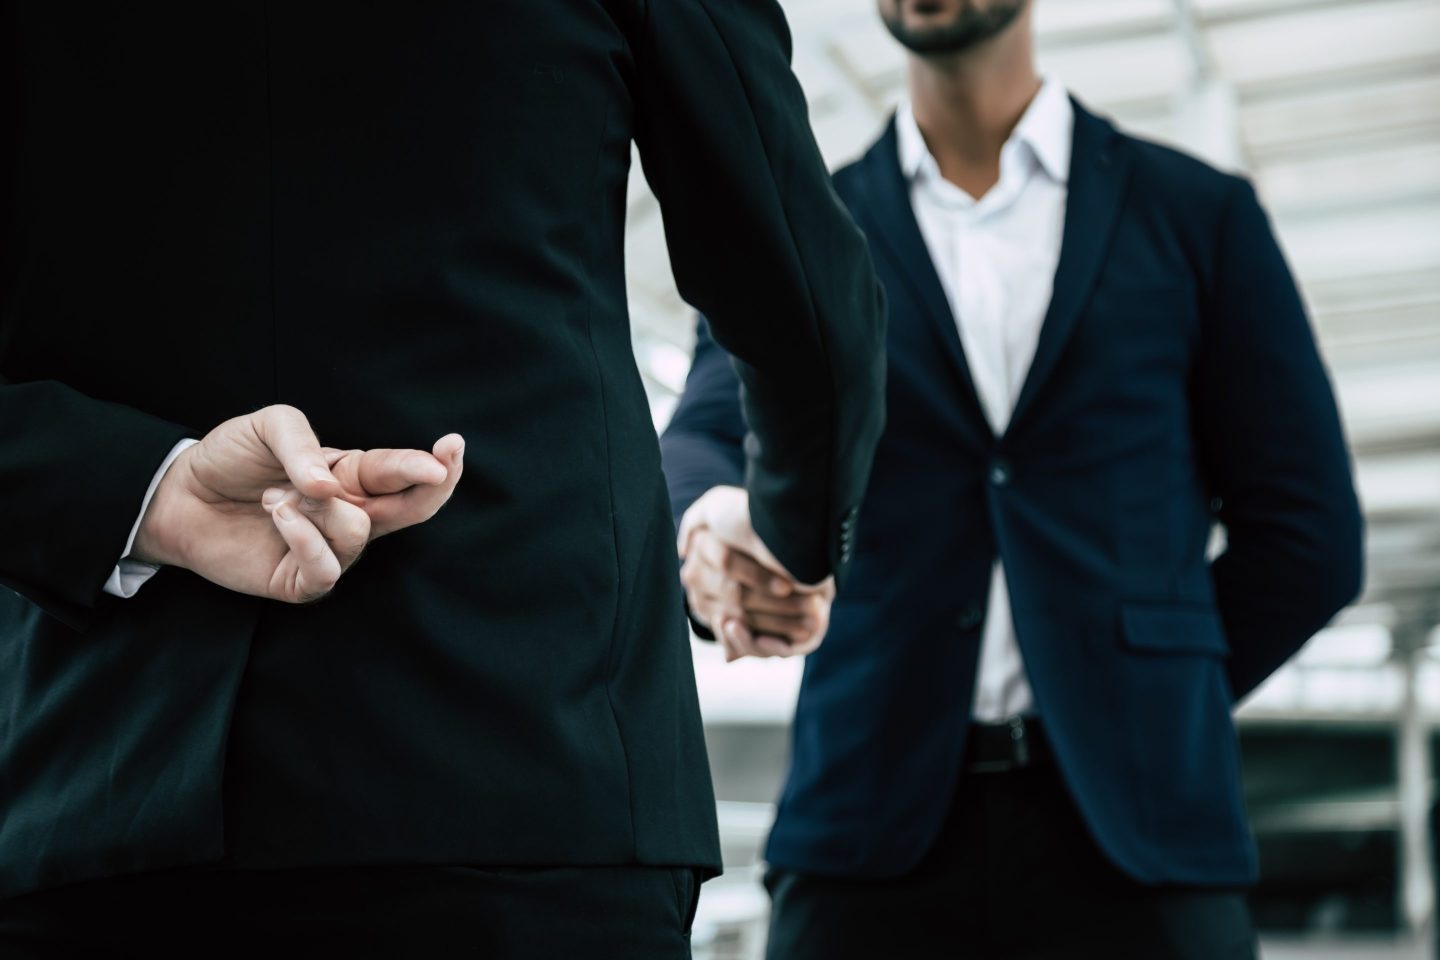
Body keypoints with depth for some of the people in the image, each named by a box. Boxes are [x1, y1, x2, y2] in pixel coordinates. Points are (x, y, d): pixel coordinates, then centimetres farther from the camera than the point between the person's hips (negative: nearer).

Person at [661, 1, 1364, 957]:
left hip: (1129, 833, 0)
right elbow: (708, 435, -5)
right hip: (876, 832, 1)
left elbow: (1310, 535, 9)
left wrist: (1144, 715, 4)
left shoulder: (1197, 214, 10)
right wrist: (718, 527, -28)